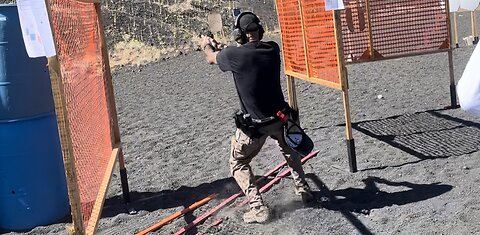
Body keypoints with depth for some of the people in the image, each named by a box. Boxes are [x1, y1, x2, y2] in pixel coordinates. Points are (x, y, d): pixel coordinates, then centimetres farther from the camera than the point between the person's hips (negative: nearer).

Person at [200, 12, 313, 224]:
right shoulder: (273, 49, -6)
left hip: (254, 124, -4)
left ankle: (258, 209, 4)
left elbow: (211, 58, 5)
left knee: (238, 164, 14)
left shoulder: (234, 54, -18)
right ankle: (303, 190, 38)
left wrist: (207, 45, 28)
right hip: (280, 117, 5)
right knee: (290, 151, 33)